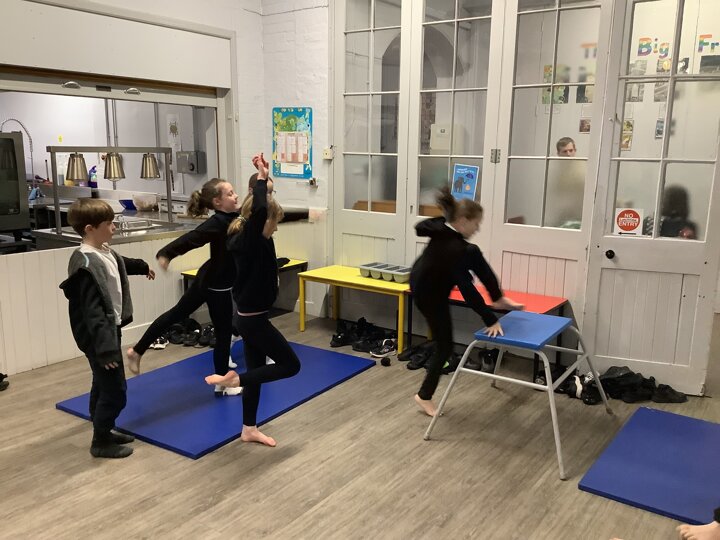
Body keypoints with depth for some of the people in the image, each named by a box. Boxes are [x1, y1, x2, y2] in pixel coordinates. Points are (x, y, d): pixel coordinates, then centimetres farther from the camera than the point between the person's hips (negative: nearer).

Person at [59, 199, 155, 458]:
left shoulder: (104, 252, 5)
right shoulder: (87, 264, -26)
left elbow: (120, 263, 32)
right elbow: (93, 312, -31)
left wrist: (143, 267, 50)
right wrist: (106, 347, -34)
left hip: (109, 329, 10)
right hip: (99, 336, -10)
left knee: (103, 386, 21)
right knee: (114, 390, -3)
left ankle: (104, 431, 35)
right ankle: (100, 442, 12)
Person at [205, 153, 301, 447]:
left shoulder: (246, 239, 5)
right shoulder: (250, 241, -21)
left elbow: (259, 208, 21)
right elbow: (258, 210, -40)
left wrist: (265, 180, 12)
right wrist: (261, 178, -27)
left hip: (249, 316, 9)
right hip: (254, 319, -9)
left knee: (256, 369, 16)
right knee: (290, 365, 0)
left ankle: (249, 430, 28)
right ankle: (235, 379, 1)